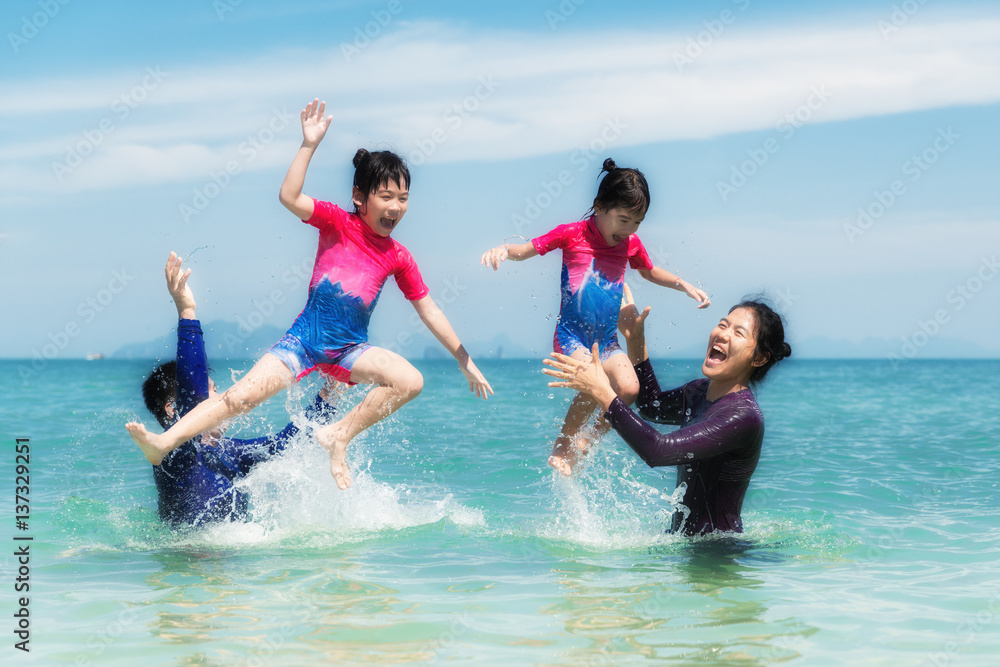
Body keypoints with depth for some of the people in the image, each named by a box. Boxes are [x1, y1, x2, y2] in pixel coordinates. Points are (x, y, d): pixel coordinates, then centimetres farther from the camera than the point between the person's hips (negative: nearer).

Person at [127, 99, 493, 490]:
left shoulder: (399, 257, 7)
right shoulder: (337, 223, 0)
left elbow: (430, 313, 13)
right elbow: (289, 196, -16)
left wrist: (466, 362, 13)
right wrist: (309, 145, -24)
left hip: (350, 348, 2)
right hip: (305, 337, -2)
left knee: (411, 381, -22)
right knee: (242, 395, -18)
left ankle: (339, 435, -9)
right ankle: (165, 443, -21)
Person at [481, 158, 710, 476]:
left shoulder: (631, 244, 8)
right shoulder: (572, 234, -5)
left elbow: (650, 271, 28)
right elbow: (527, 249, -3)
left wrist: (685, 286, 17)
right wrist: (503, 249, -24)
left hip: (607, 339, 5)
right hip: (571, 334, -5)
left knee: (629, 388, -18)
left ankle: (592, 440, 7)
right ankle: (562, 447, -4)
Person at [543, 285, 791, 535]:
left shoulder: (744, 417, -21)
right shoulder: (701, 391, 6)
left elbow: (660, 451, -29)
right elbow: (652, 406, 28)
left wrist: (602, 392, -25)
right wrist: (635, 339, 18)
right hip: (685, 543, 8)